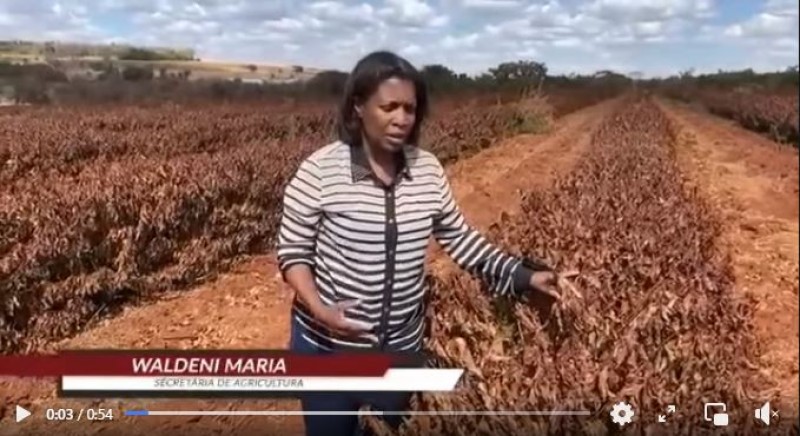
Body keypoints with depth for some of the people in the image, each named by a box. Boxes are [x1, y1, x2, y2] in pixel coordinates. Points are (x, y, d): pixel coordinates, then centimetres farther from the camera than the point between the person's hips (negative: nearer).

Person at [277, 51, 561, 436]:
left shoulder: (428, 170, -5)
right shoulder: (319, 171, -16)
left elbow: (459, 238, 5)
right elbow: (292, 253, -9)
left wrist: (523, 276, -3)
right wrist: (318, 309, -26)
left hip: (403, 345, 3)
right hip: (327, 345, -3)